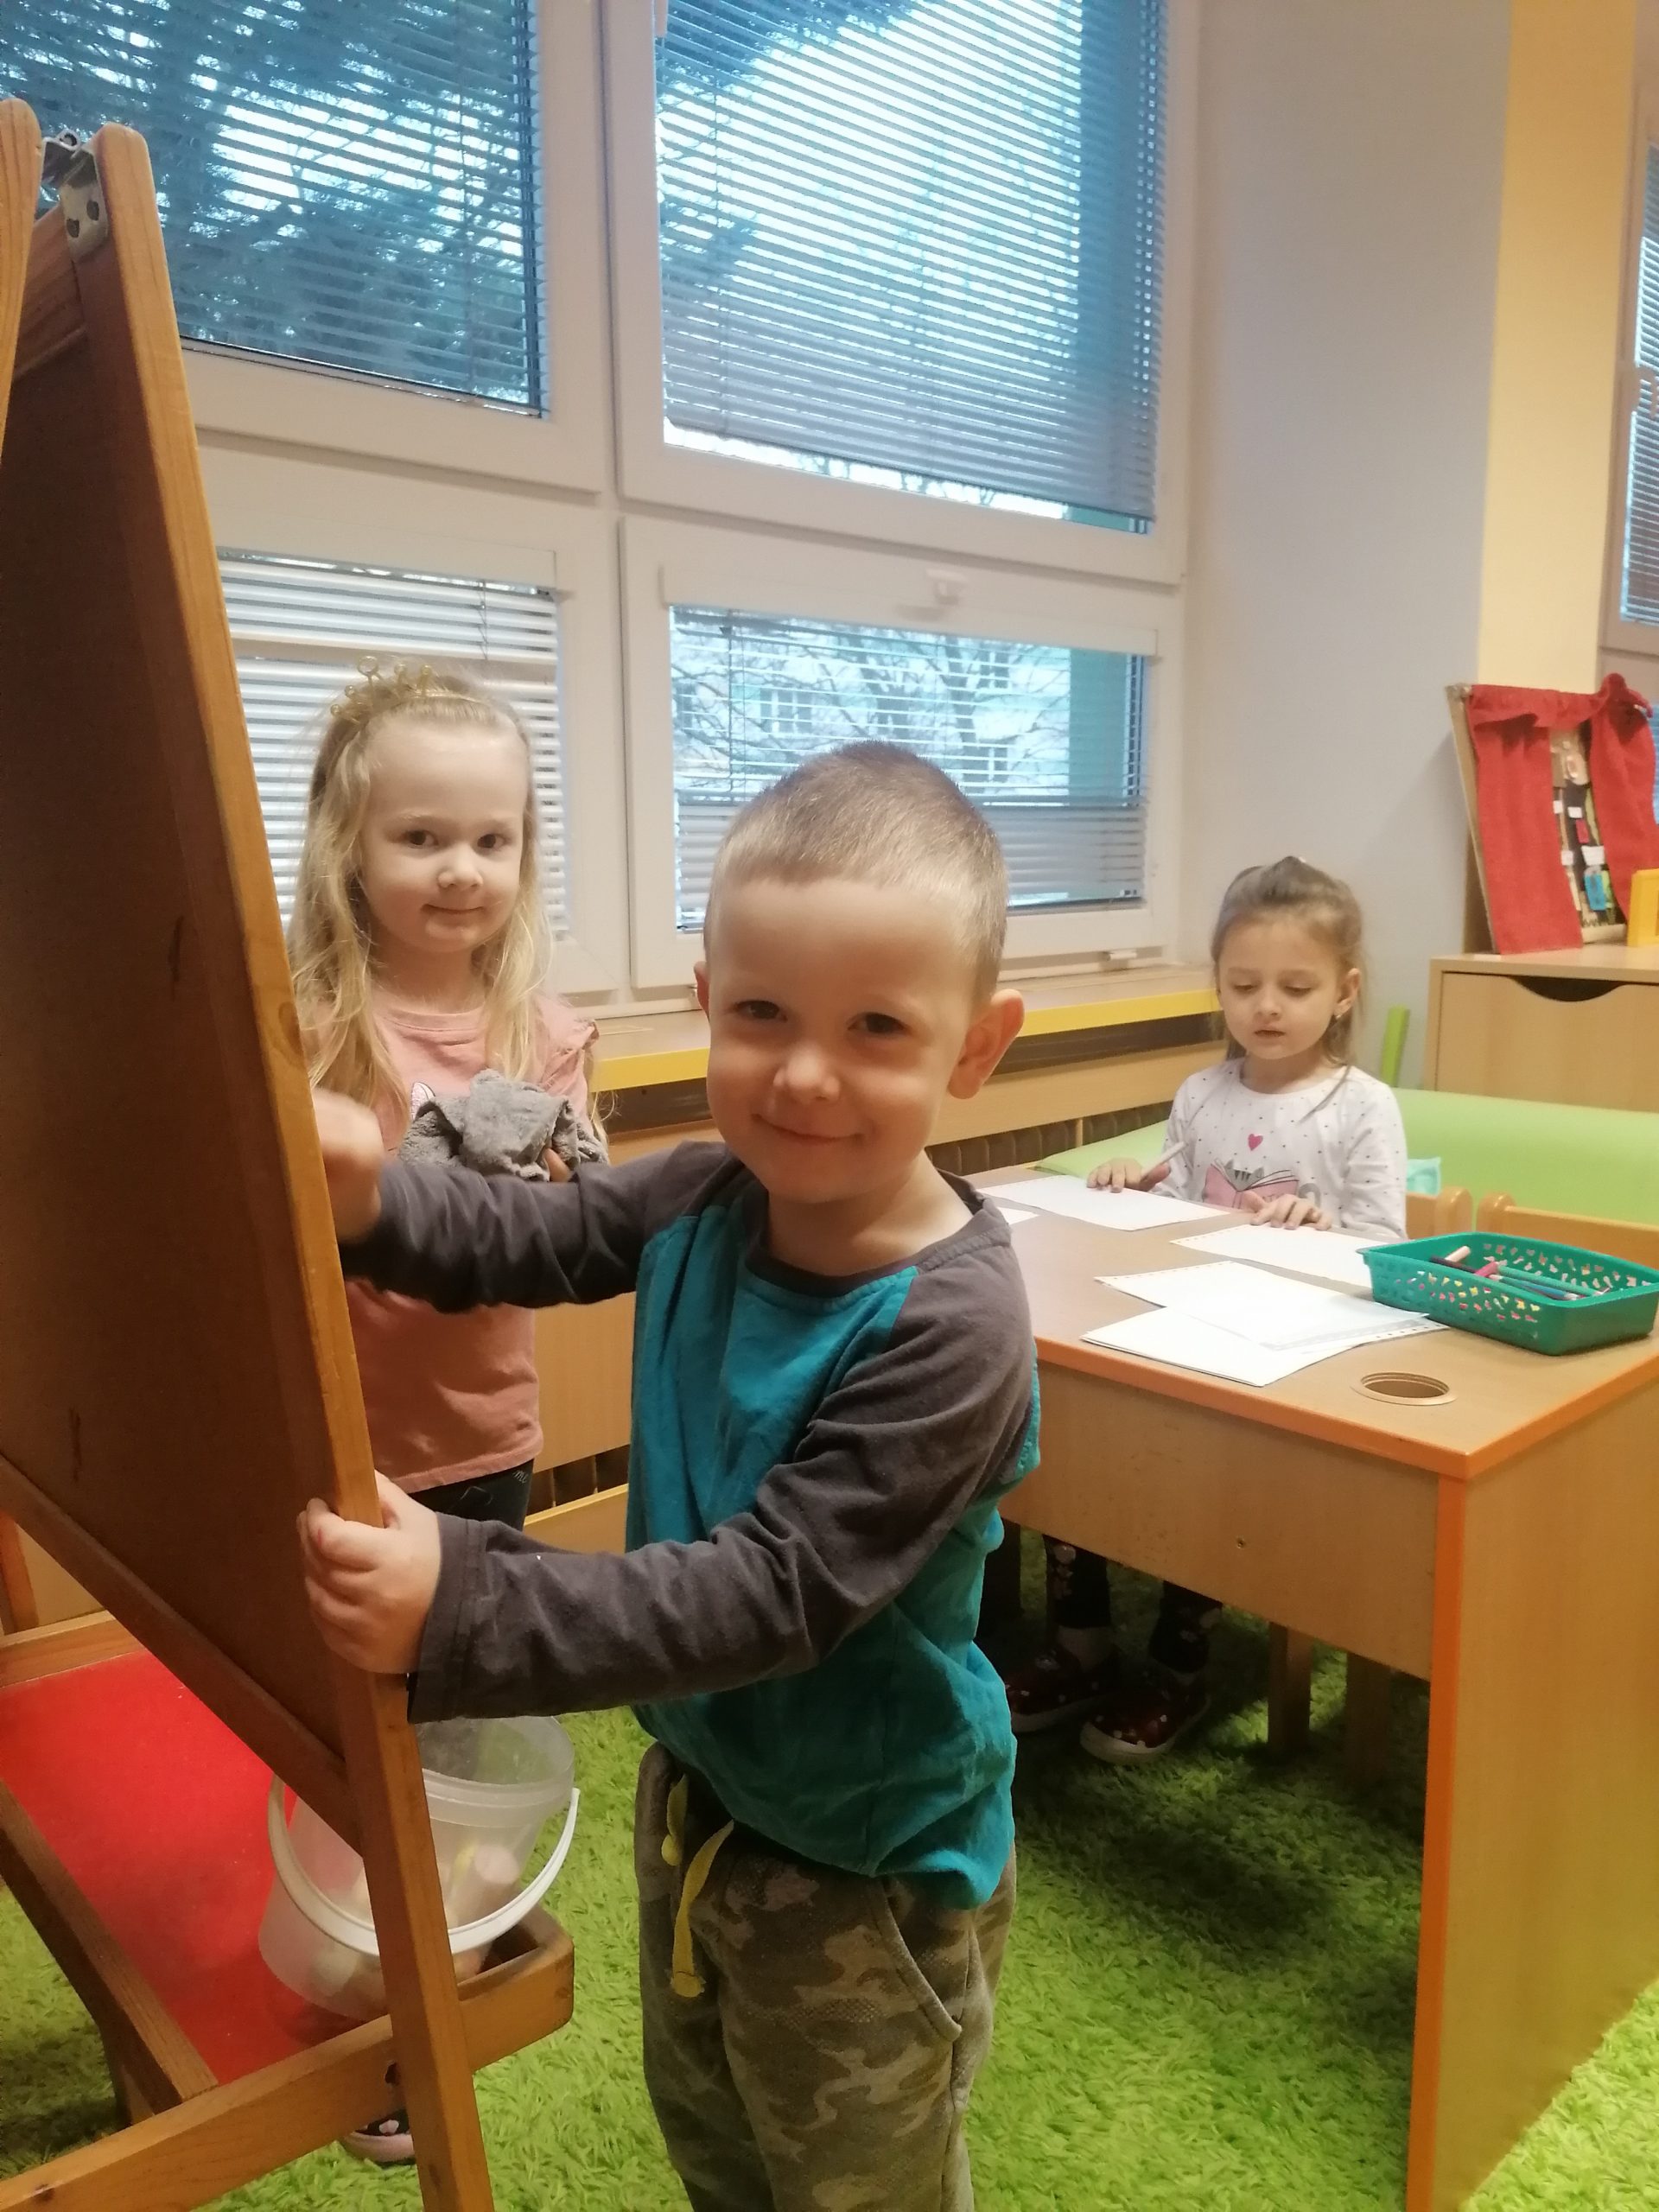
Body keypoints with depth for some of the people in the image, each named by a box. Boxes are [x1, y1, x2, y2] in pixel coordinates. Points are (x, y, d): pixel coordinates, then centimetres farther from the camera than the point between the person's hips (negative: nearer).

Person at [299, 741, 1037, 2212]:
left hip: (865, 1861, -6)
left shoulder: (948, 1326, -35)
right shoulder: (709, 1198, -13)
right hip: (699, 1780, 7)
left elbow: (772, 1592, -35)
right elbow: (533, 1243, -1)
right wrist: (370, 1203, -22)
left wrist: (459, 1611, -41)